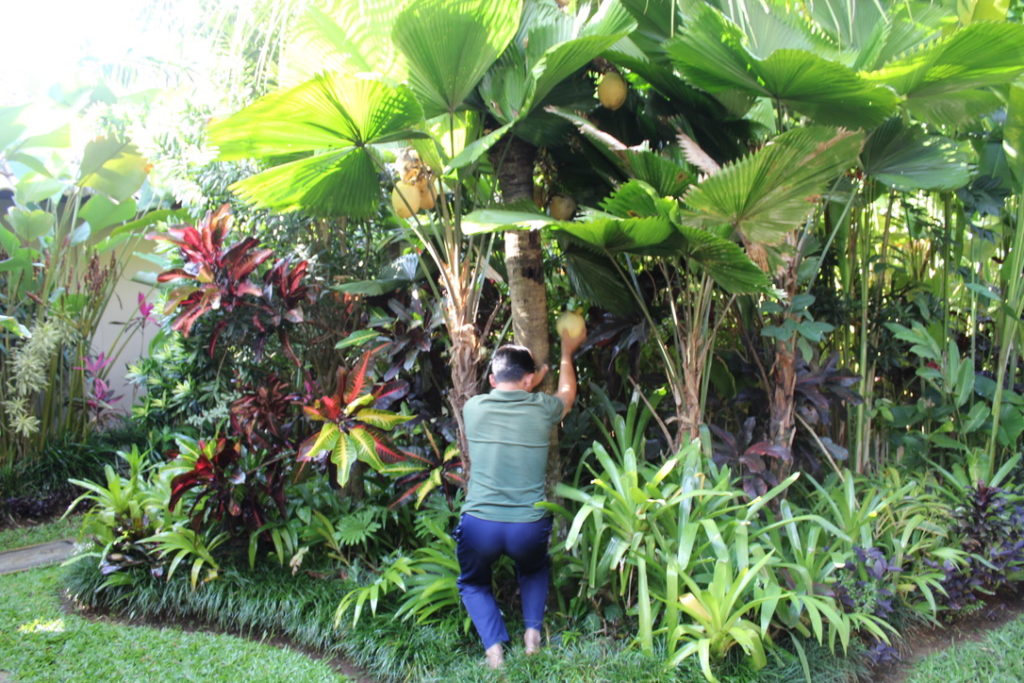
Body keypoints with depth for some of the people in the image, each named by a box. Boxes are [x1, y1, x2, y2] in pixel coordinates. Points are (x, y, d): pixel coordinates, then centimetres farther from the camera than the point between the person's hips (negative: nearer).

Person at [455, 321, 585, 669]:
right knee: (534, 572, 34)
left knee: (473, 583, 28)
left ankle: (494, 647, 6)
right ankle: (533, 633, 15)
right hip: (529, 526, 1)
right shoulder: (541, 409, 0)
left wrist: (527, 386, 37)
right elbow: (567, 393, 25)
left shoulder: (473, 407, 2)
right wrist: (566, 352, 38)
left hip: (479, 525, 0)